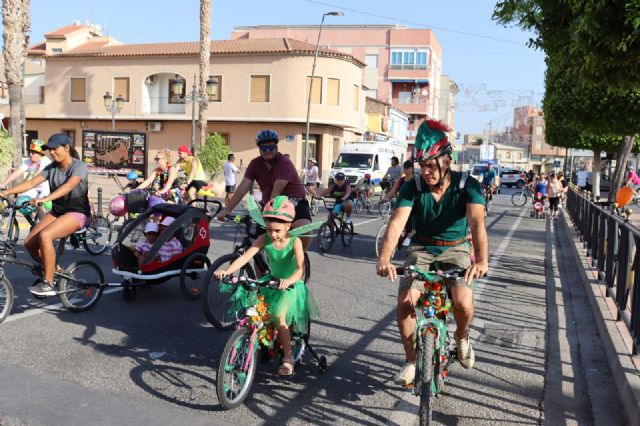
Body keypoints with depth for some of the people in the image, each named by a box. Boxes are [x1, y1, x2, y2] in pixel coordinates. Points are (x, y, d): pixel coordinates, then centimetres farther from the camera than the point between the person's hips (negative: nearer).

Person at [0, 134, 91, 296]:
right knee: (29, 242, -10)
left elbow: (68, 186, -32)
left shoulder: (79, 166, -14)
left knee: (44, 235, -30)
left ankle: (48, 285, -22)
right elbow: (31, 182, -5)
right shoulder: (51, 168, 5)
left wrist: (45, 199, -47)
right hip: (57, 211, 7)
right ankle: (50, 268, 17)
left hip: (77, 213, -7)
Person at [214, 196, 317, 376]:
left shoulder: (294, 241, -19)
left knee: (278, 316, -23)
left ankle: (288, 358, -4)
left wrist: (288, 281, -52)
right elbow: (245, 256, -21)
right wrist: (226, 271, -36)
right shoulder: (264, 239, -10)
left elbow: (300, 269, -31)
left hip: (291, 285, -5)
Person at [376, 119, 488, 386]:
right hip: (422, 249, 1)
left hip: (455, 249, -1)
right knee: (405, 300, -21)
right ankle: (411, 361, 1)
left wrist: (481, 259, -51)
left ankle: (462, 337, 11)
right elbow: (397, 223, -28)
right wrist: (384, 258, -46)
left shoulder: (467, 186, -17)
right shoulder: (413, 188, -14)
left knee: (463, 302, -26)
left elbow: (476, 222, -32)